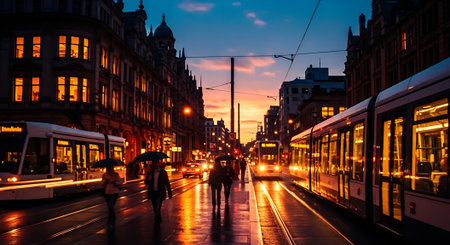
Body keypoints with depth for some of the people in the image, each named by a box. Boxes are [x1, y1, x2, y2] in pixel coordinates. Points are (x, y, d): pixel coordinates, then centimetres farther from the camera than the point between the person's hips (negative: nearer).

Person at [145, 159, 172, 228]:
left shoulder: (163, 172, -4)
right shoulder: (150, 172, 2)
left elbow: (167, 183, 3)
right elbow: (146, 183, 1)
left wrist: (170, 193, 5)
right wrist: (148, 179, -22)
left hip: (160, 193, -3)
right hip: (152, 193, 4)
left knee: (157, 208, -17)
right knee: (155, 209, 14)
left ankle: (156, 224, -10)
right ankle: (159, 221, 37)